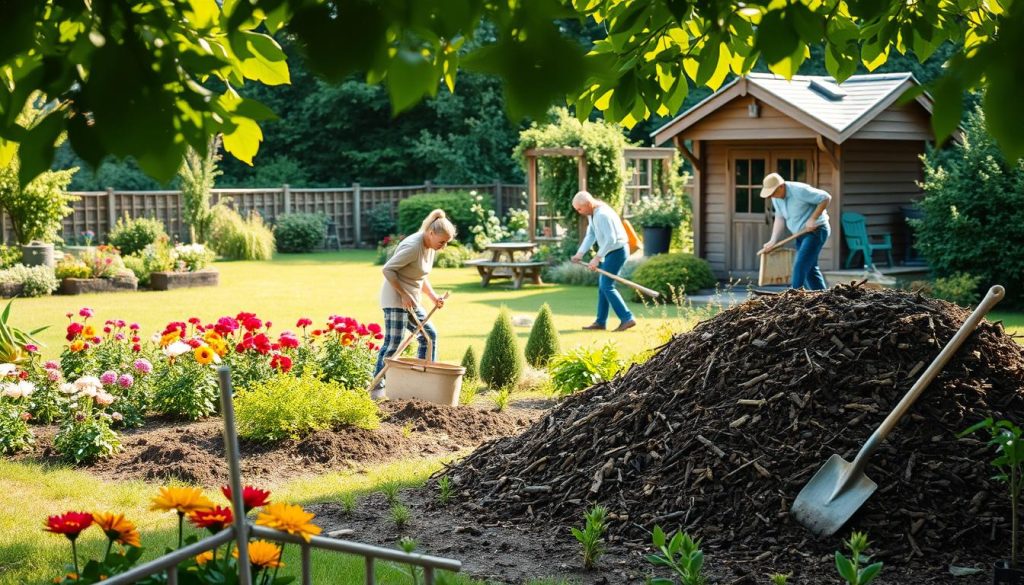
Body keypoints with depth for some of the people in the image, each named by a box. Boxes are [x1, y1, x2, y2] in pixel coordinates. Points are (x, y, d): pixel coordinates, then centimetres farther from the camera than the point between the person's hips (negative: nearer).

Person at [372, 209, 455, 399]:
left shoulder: (430, 247, 9)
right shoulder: (413, 247, -21)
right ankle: (377, 388, -3)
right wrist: (404, 295, -21)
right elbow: (388, 269, -22)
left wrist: (432, 295, 4)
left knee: (429, 334, 12)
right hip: (395, 300, -10)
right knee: (393, 343, -10)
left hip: (410, 301, 10)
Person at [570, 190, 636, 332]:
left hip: (617, 251, -10)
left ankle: (627, 319, -11)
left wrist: (597, 258, -24)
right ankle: (600, 322, 17)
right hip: (611, 252, 10)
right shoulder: (592, 213, 7)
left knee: (607, 286, -10)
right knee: (602, 285, 12)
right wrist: (580, 253, -2)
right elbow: (590, 235, 9)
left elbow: (611, 240, -27)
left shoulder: (602, 215, -24)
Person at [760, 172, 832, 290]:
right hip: (801, 234, 9)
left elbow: (826, 198, -20)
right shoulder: (776, 198, 0)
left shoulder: (799, 191, -24)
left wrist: (812, 219, -20)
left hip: (816, 231, -9)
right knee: (810, 269, 12)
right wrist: (773, 240, -4)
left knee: (800, 266, -17)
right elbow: (780, 218, 6)